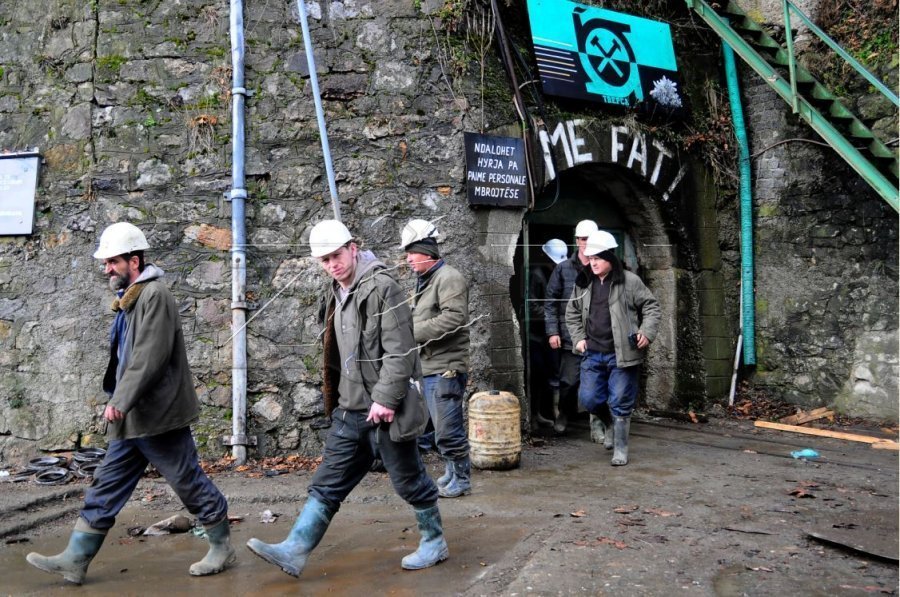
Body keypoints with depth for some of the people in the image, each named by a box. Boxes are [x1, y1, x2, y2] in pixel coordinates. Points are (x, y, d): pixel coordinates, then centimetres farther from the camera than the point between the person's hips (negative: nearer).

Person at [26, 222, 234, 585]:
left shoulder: (155, 295, -15)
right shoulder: (130, 297, 15)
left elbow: (150, 357, -23)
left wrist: (121, 401, -22)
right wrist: (119, 403, 17)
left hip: (157, 415, -9)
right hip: (134, 418, 9)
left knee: (189, 482, 2)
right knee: (106, 486, 11)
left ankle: (222, 548, 16)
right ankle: (75, 559, 18)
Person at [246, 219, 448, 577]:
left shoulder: (382, 287, -14)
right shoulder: (336, 293, 13)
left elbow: (400, 351, -19)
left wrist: (385, 398, -22)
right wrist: (336, 396, 19)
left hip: (384, 408, -7)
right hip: (351, 409, 8)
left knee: (409, 480, 7)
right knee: (327, 483, 8)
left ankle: (434, 543, 25)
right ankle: (294, 551, 11)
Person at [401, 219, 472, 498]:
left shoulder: (448, 278, -12)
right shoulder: (424, 281, 19)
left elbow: (453, 318, -24)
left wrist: (413, 331, -21)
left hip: (446, 367, -10)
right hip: (429, 367, 10)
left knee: (448, 428, -5)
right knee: (442, 427, 18)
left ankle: (461, 479, 9)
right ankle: (452, 473, 30)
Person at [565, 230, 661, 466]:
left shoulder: (629, 282, -5)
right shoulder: (583, 284, 8)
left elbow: (651, 307, 3)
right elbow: (572, 313, 19)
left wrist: (647, 332, -9)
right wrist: (578, 338, 8)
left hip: (621, 355, -4)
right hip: (592, 354, 4)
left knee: (620, 403, 1)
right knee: (588, 399, 2)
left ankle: (620, 450, 16)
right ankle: (607, 423, 34)